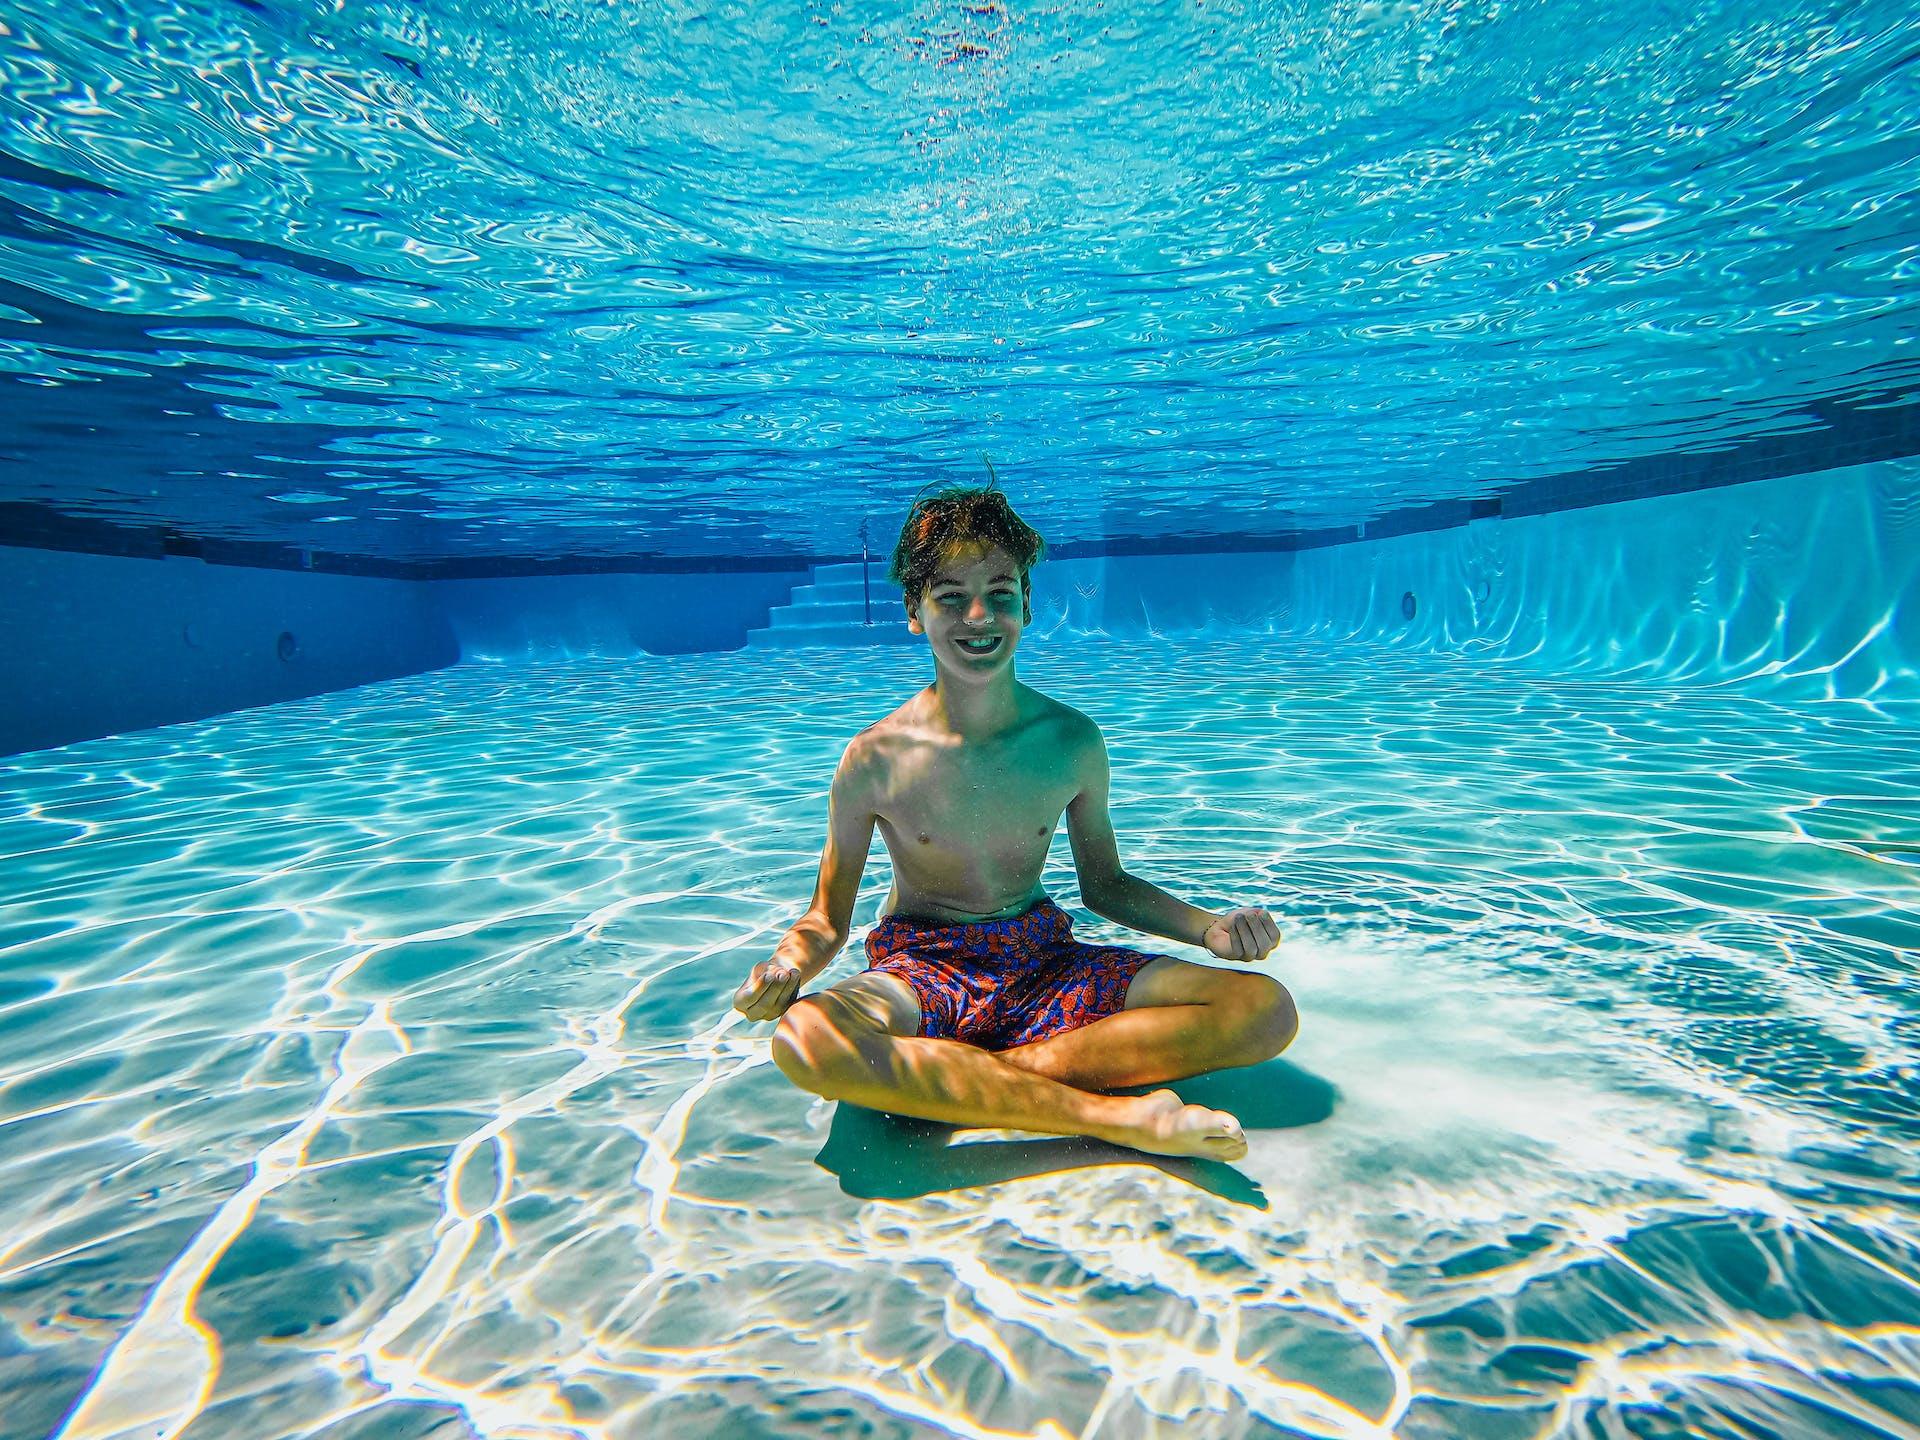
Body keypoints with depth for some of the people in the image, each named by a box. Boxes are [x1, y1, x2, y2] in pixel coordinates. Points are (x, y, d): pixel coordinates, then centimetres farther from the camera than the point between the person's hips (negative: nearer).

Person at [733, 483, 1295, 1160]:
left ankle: (948, 1078, -24)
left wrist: (1210, 927, -6)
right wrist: (788, 965, -24)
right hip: (922, 971, -3)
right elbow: (827, 917, 0)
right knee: (804, 1037, -38)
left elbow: (1103, 883, 11)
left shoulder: (1073, 741, -3)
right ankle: (1116, 1116, -31)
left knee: (1267, 1010, -16)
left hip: (1044, 963, 3)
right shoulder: (876, 758, -10)